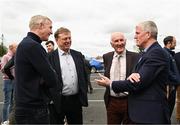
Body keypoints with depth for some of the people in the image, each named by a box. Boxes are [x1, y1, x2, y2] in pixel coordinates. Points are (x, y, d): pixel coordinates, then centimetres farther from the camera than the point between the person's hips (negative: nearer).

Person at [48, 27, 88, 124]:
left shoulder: (78, 55, 7)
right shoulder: (50, 57, -7)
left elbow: (84, 75, 11)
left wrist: (84, 94, 9)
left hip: (76, 100, 4)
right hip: (57, 101, -3)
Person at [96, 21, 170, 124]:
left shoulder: (157, 52, -19)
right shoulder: (148, 53, 11)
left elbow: (138, 83, -24)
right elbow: (136, 80, 8)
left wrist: (110, 83, -14)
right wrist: (132, 75, -16)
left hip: (151, 114, -8)